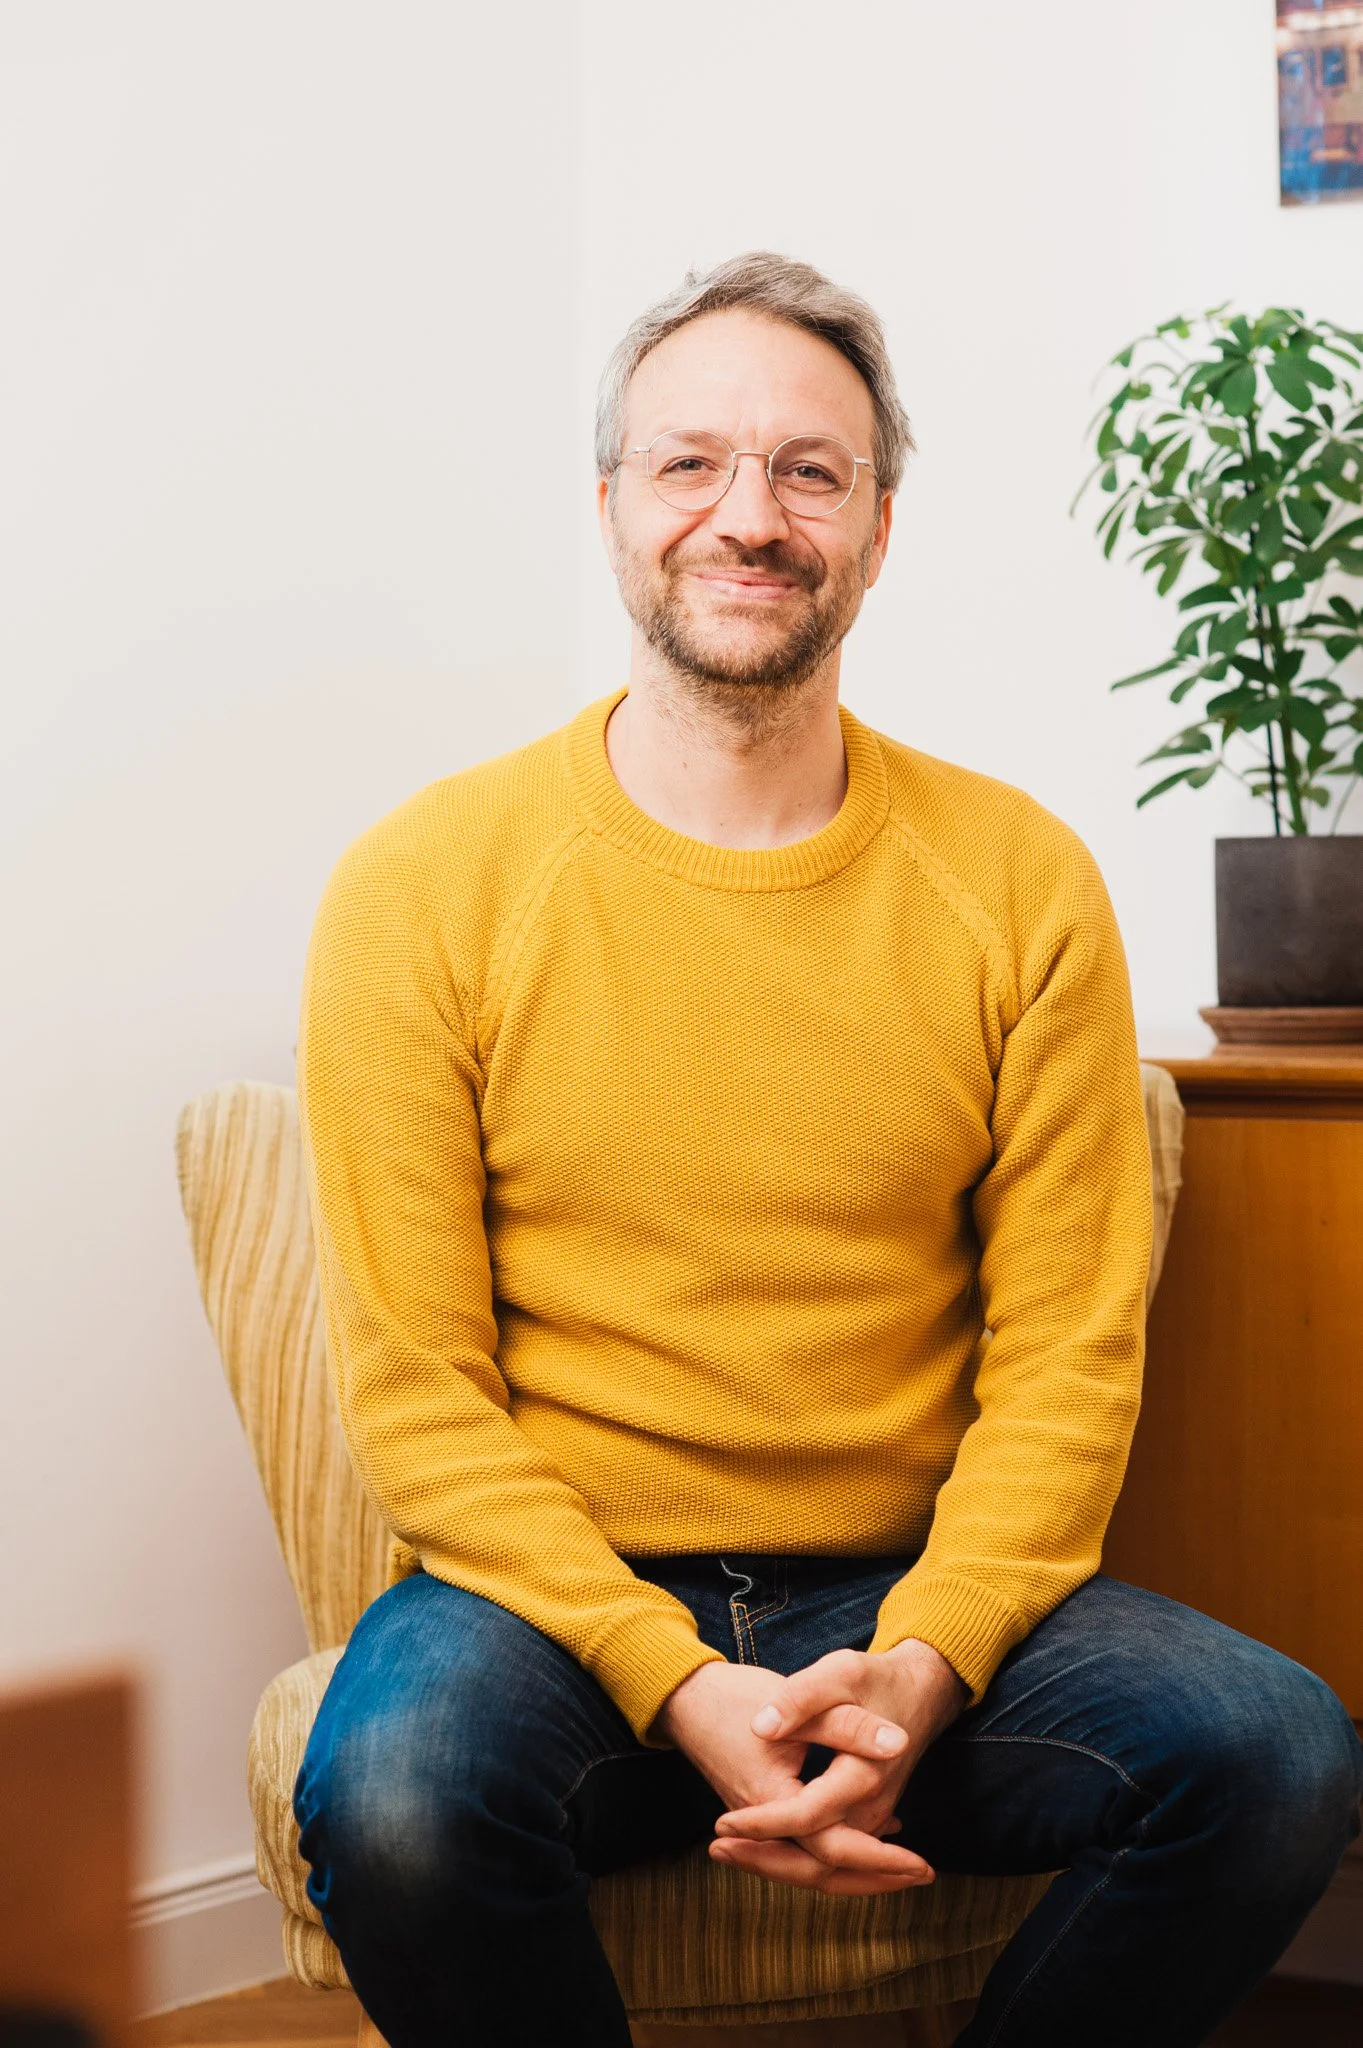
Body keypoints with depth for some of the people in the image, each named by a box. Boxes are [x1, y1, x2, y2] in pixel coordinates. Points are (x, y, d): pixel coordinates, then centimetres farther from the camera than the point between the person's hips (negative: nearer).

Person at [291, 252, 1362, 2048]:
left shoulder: (1021, 884, 2)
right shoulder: (424, 886, -3)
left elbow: (1069, 1356, 0)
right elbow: (416, 1387, -6)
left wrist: (922, 1667, -17)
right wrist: (679, 1686, -19)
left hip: (919, 1591, 2)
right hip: (554, 1583, -2)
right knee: (397, 1801, -34)